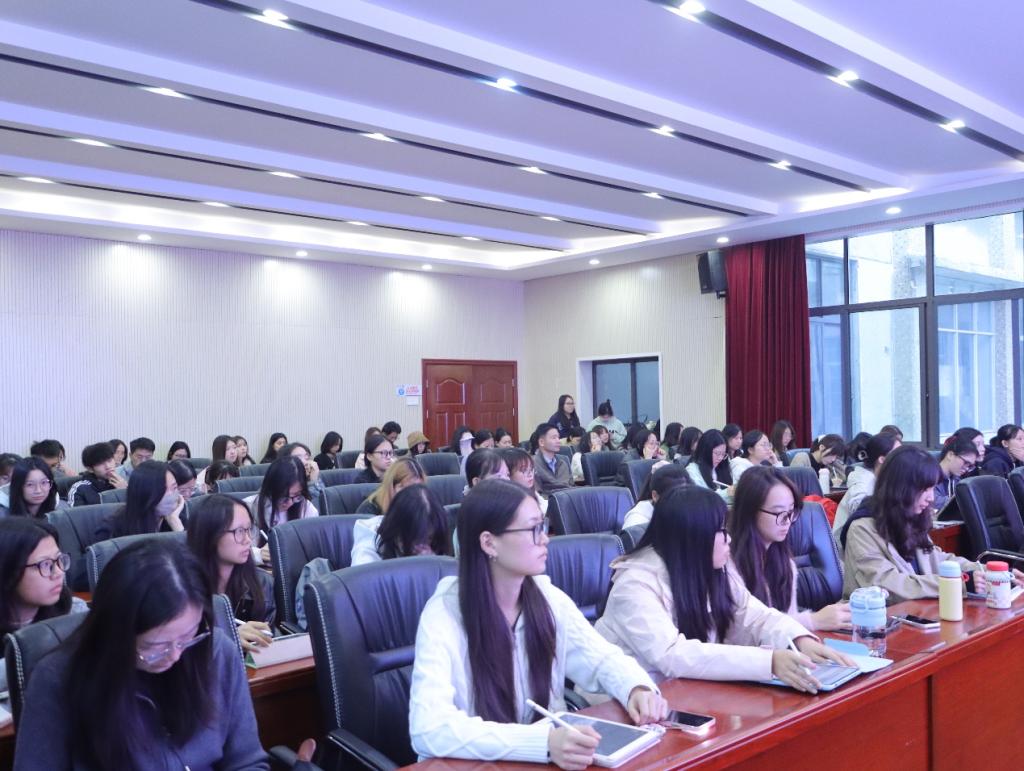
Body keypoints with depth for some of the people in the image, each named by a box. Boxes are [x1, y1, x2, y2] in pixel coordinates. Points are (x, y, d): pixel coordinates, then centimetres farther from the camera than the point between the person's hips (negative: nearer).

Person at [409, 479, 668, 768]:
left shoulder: (548, 598, -3)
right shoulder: (444, 615, -19)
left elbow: (604, 659, 6)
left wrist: (638, 689, -16)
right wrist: (543, 742, -39)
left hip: (549, 758, 3)